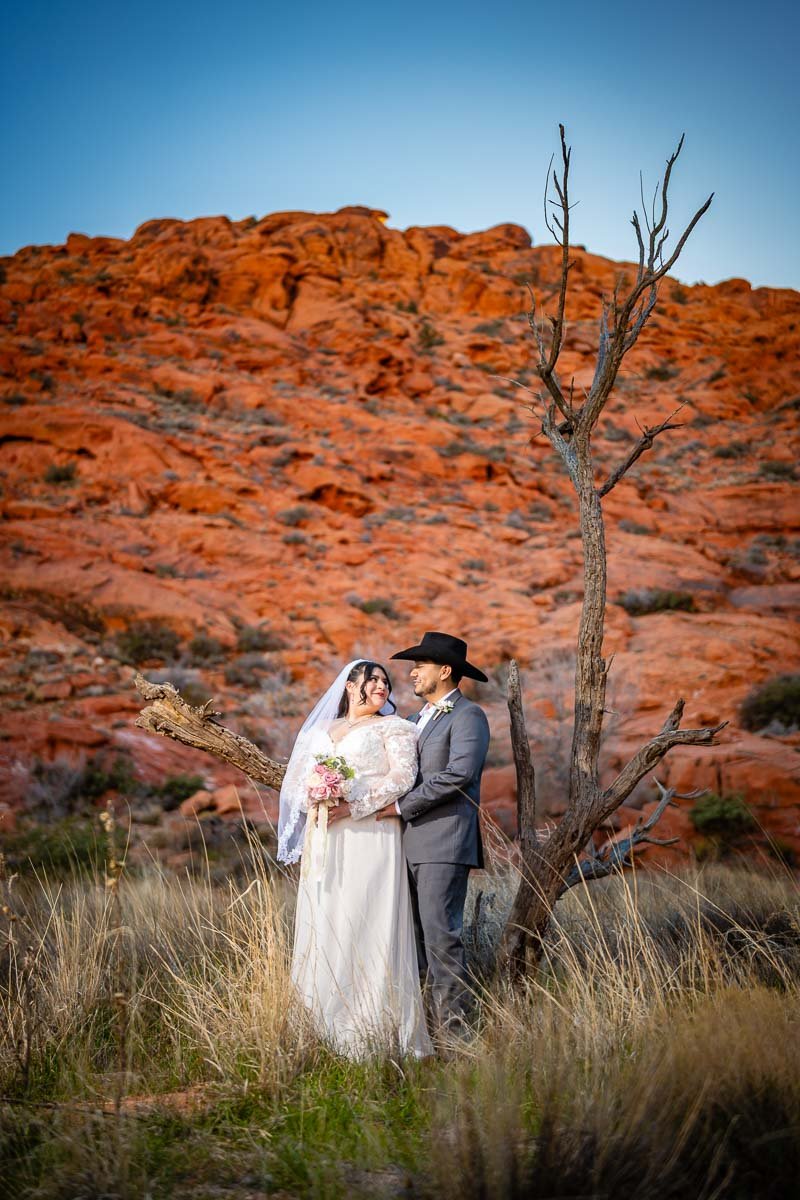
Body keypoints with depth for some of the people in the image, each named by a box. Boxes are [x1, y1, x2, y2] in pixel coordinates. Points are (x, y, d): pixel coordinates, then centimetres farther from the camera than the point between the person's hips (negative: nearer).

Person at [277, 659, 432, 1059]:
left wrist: (354, 807, -15)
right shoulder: (320, 732, 22)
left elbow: (402, 776, -6)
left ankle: (373, 1033, -9)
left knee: (366, 926, -10)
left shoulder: (393, 728, 8)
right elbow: (300, 779, 17)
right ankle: (327, 1029, 4)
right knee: (324, 926, 1)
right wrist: (315, 801, -6)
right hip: (324, 840, 5)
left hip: (369, 838, -5)